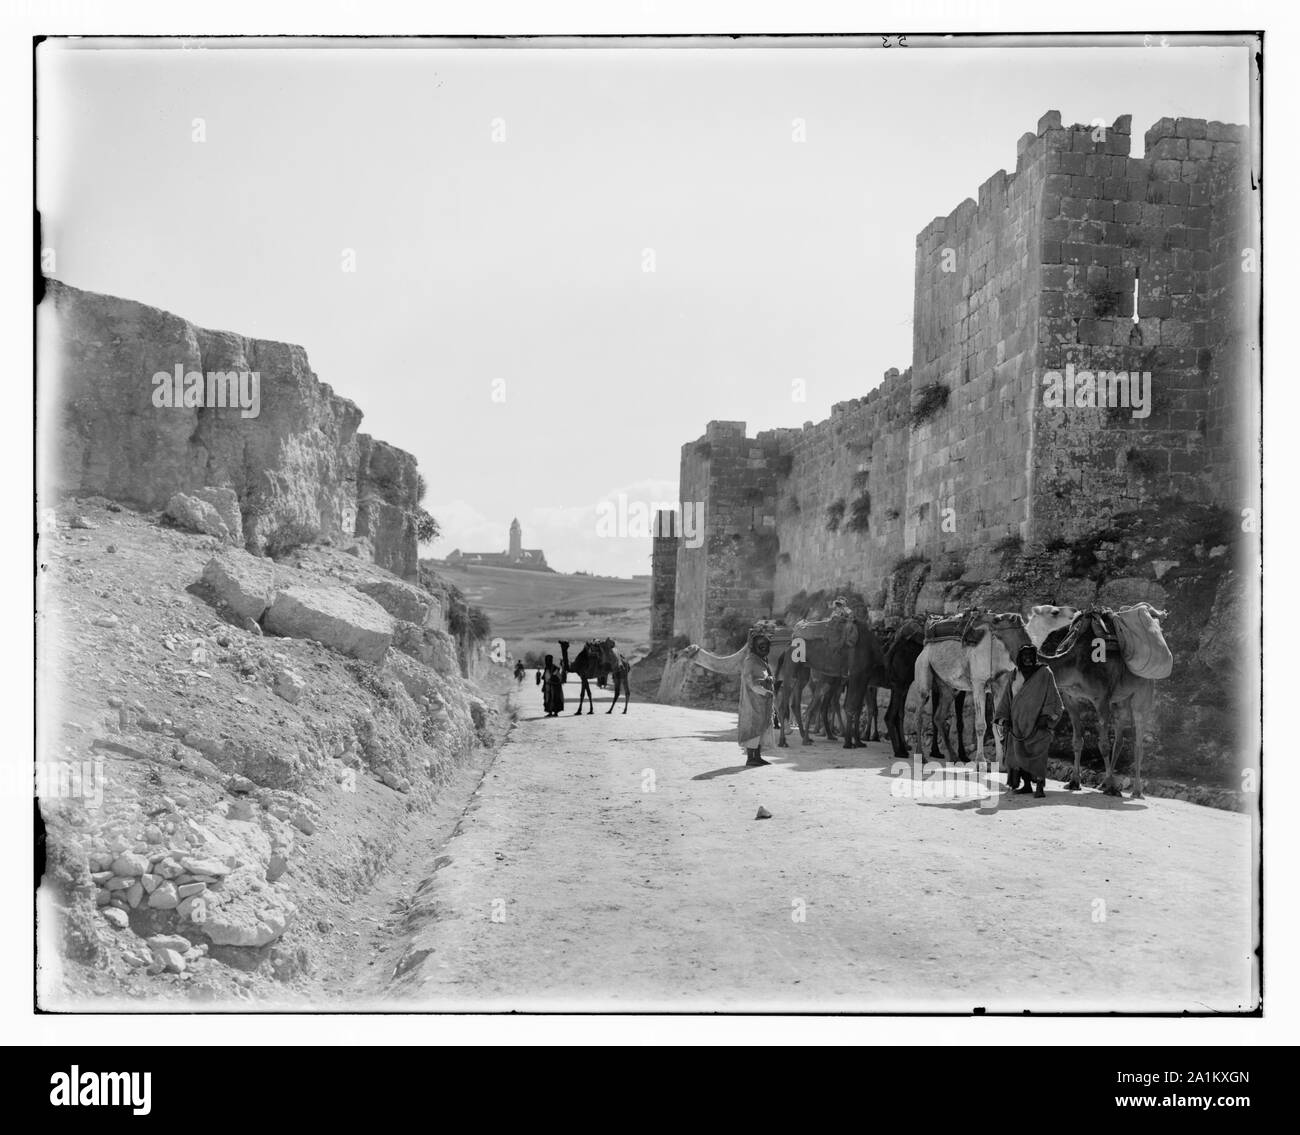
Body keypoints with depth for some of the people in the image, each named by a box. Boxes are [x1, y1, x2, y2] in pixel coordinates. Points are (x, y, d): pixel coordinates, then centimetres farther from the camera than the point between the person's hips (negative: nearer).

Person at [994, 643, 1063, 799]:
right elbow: (1006, 699, 10)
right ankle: (1026, 784, 14)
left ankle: (1039, 786, -17)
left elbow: (1052, 696, -3)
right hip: (1019, 721, 4)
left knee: (1038, 751, -16)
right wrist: (1004, 719, -2)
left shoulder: (1044, 673, 1)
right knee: (1019, 752, 3)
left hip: (1038, 721, -4)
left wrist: (1047, 716, -14)